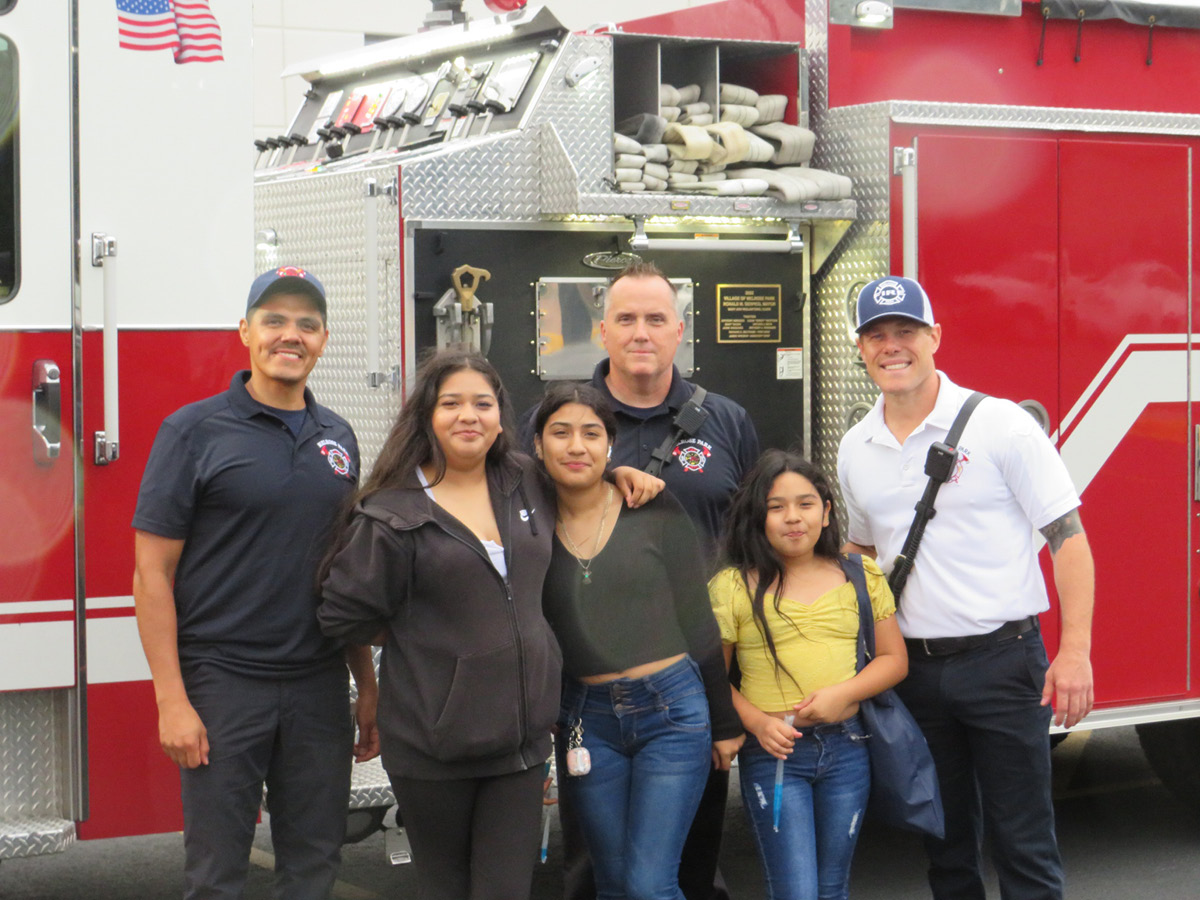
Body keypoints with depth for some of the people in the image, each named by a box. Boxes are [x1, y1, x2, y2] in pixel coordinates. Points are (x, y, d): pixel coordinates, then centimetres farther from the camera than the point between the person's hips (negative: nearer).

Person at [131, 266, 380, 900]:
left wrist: (368, 687, 13)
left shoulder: (336, 437, 11)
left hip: (319, 685, 5)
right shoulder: (194, 431, -5)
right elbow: (153, 574, -7)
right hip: (222, 682, -4)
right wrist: (171, 700, -14)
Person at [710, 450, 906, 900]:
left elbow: (893, 659, 8)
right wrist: (756, 722, -15)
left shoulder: (860, 576, 7)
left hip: (846, 748, 3)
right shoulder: (733, 586, -2)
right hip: (772, 753, -3)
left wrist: (843, 693, -9)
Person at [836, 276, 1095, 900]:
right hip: (915, 668, 5)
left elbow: (1067, 537, -8)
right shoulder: (855, 449, 8)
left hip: (1002, 661, -5)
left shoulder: (998, 424, -8)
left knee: (1022, 844, 0)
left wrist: (1074, 651, -16)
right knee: (946, 839, 14)